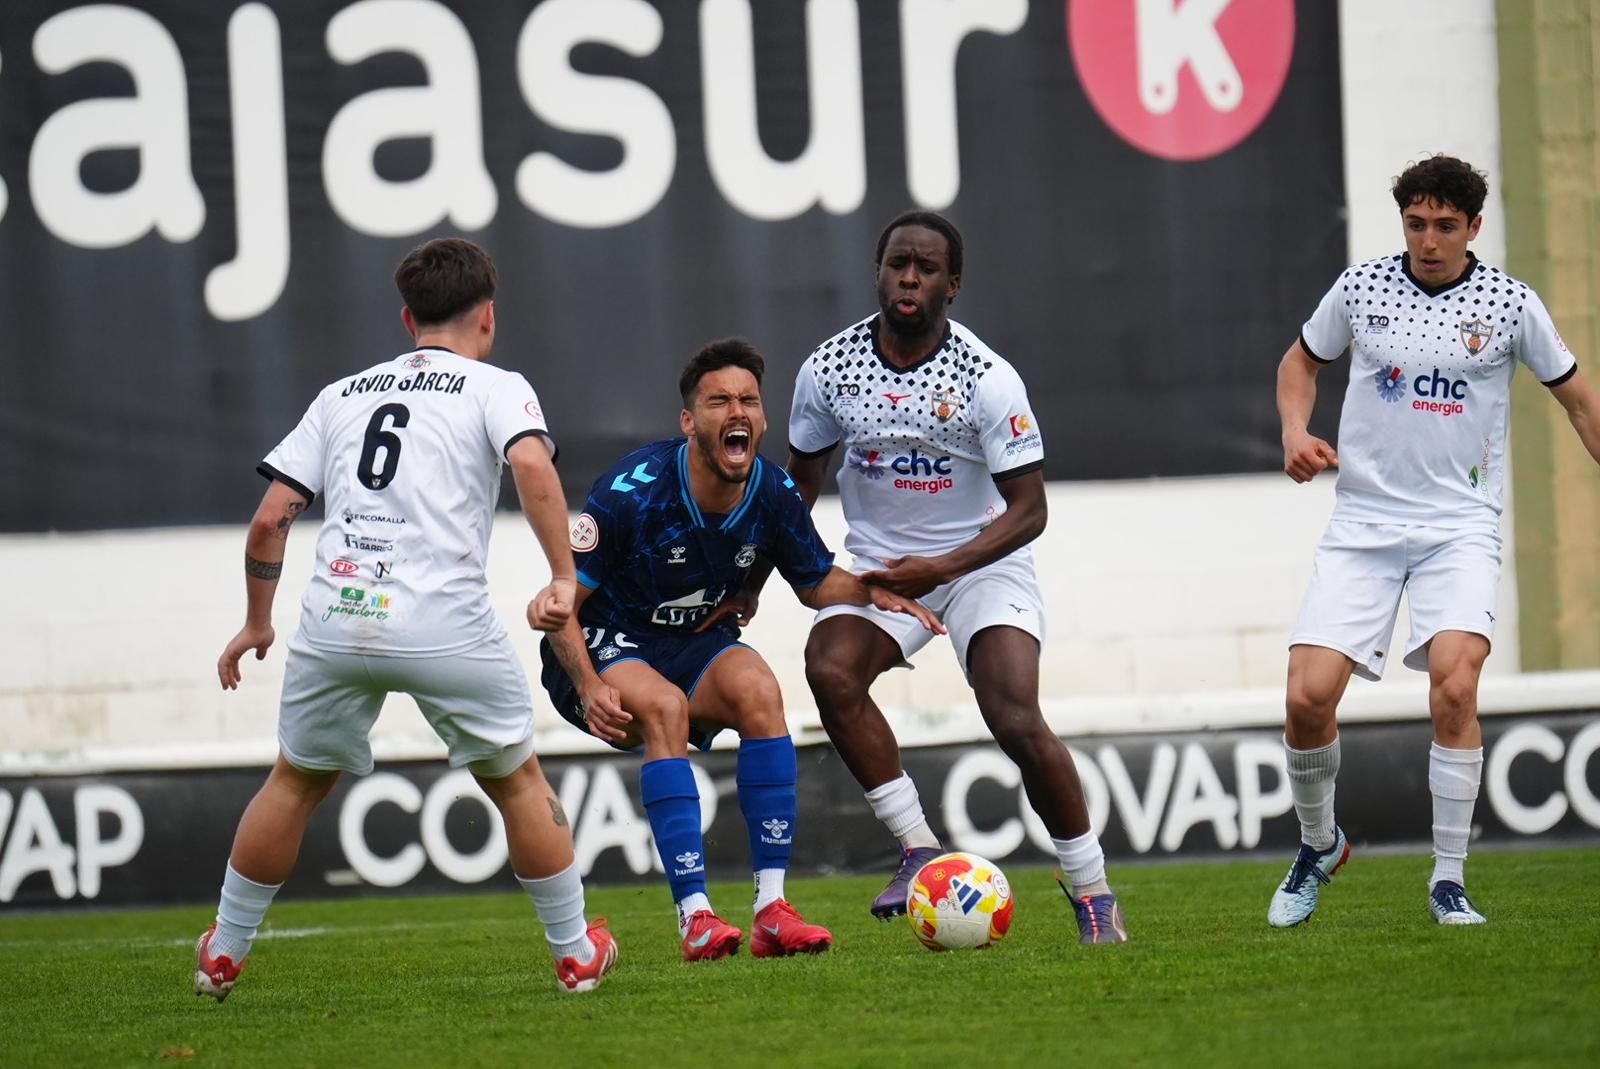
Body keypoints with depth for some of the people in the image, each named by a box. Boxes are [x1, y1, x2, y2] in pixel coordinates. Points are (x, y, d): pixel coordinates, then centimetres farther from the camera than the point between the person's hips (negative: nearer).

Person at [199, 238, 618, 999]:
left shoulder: (341, 394, 21)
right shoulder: (496, 389, 9)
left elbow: (269, 519, 15)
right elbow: (532, 465, -13)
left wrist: (256, 622, 25)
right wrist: (563, 578, -13)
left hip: (334, 619, 3)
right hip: (445, 623, -3)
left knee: (294, 783, 22)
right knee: (518, 781, 15)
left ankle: (222, 954, 27)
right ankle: (577, 954, 20)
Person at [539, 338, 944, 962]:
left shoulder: (773, 496, -9)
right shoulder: (633, 490, -25)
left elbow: (817, 582, 10)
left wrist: (874, 594, -11)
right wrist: (587, 686, -33)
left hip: (696, 643, 4)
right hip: (602, 649, -4)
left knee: (757, 688, -26)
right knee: (665, 706, -34)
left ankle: (771, 908, -26)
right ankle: (695, 918, -35)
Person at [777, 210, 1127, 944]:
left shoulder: (988, 379, -16)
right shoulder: (830, 368, -6)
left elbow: (1028, 509, -14)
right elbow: (801, 477, 10)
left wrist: (942, 567, -27)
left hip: (982, 562, -3)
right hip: (878, 566, 3)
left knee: (1018, 723, -20)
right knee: (829, 668, -27)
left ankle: (1093, 892, -2)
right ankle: (918, 849, -18)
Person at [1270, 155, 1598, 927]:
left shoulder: (1510, 305, -2)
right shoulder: (1360, 289, 2)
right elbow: (1302, 359, 20)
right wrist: (1295, 431, 2)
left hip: (1460, 526, -2)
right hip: (1362, 524, 2)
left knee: (1454, 686, -24)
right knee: (1308, 696, -11)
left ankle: (1449, 883, -11)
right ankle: (1319, 845, 19)